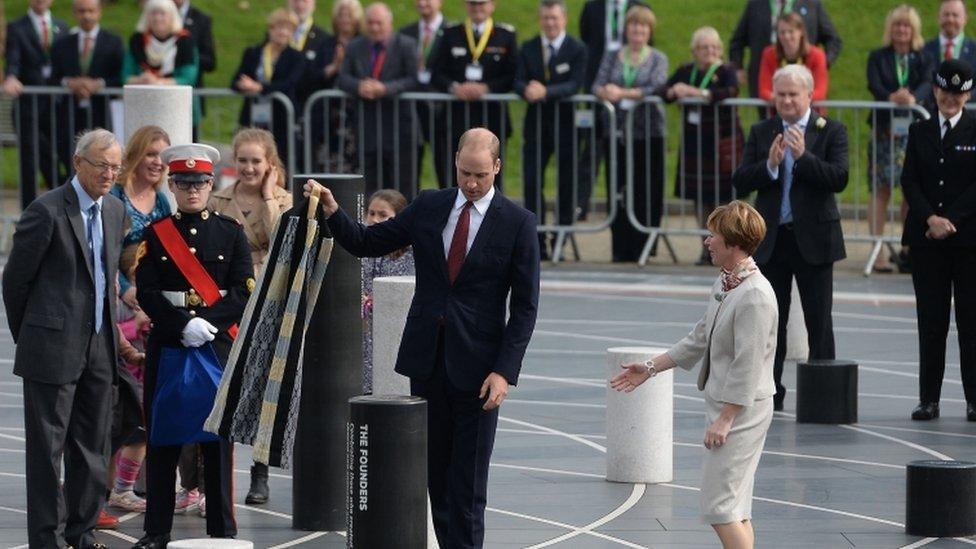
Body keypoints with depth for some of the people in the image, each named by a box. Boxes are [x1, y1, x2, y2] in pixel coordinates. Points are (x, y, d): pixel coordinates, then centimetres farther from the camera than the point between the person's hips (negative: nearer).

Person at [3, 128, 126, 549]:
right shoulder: (47, 211, -12)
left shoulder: (115, 211, 10)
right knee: (47, 445, -2)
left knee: (92, 446, 11)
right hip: (54, 348, -7)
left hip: (99, 348, 7)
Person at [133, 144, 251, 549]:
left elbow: (244, 292, -1)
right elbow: (147, 293, -2)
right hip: (166, 345, 0)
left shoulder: (231, 233, 6)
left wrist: (209, 323, -15)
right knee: (162, 439, 2)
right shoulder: (155, 235, 6)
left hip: (219, 345, 0)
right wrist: (184, 326, -15)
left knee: (218, 439, 1)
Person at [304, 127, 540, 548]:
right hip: (426, 357, 4)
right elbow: (365, 243, 11)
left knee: (468, 480, -2)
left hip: (476, 366, -4)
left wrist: (504, 371, -13)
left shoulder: (518, 223, -5)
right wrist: (332, 211, -7)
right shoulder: (428, 207, 6)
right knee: (434, 470, 8)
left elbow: (525, 306, -5)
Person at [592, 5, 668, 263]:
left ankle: (642, 249, 3)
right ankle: (620, 249, 6)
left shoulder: (658, 59, 6)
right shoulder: (612, 57, 13)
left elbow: (657, 87, -11)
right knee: (617, 193, 1)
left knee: (647, 193, -4)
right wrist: (605, 92, -21)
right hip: (617, 132, 2)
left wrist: (623, 93, -20)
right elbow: (597, 86, 2)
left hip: (648, 133, -2)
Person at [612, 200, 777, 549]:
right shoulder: (723, 285, 10)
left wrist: (725, 420, -21)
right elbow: (698, 341, 20)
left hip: (742, 411, -10)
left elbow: (747, 367, -22)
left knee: (720, 506, -11)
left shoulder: (755, 296, -20)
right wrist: (650, 369, 21)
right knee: (734, 508, 13)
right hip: (722, 405, 10)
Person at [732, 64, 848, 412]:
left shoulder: (831, 132, -2)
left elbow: (839, 179, -14)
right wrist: (770, 165, -18)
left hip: (814, 238, -3)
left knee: (819, 321, 3)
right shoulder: (761, 133, 6)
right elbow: (740, 182, -2)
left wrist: (803, 156, -24)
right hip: (771, 239, 3)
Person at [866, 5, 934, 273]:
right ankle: (878, 252, -5)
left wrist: (913, 97, -31)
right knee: (881, 189, -4)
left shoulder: (924, 60, 10)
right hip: (885, 128, -1)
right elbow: (874, 85, -8)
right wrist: (891, 97, -30)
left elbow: (928, 84, -8)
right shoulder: (878, 58, 8)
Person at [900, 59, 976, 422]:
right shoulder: (919, 132, 10)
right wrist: (930, 219, -11)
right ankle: (929, 398, 7)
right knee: (931, 320, 4)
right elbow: (909, 181, 3)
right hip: (926, 239, 2)